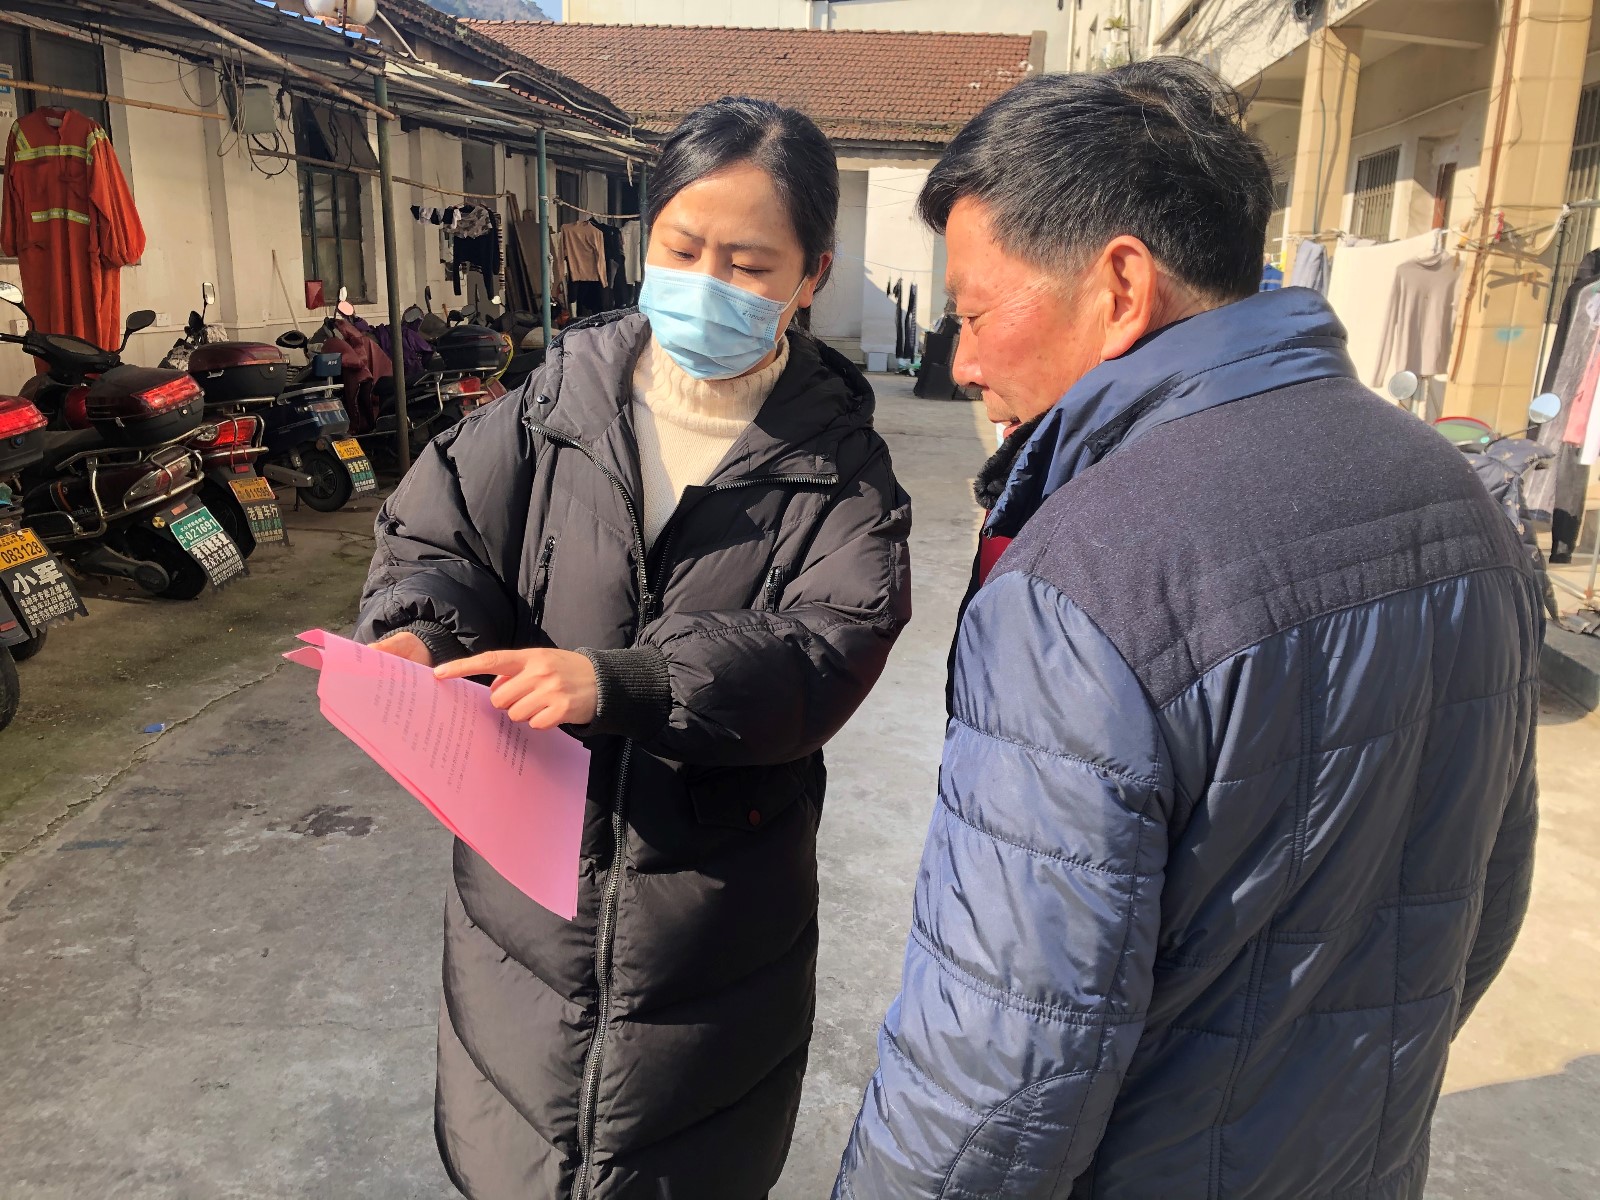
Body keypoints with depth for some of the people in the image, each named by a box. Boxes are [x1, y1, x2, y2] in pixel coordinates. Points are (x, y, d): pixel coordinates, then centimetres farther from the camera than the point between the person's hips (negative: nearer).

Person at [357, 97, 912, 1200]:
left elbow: (828, 649, -19)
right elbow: (440, 536, -1)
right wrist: (418, 629, -25)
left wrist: (621, 680, -33)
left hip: (714, 919, -1)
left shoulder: (835, 459, -7)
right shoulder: (560, 401, -2)